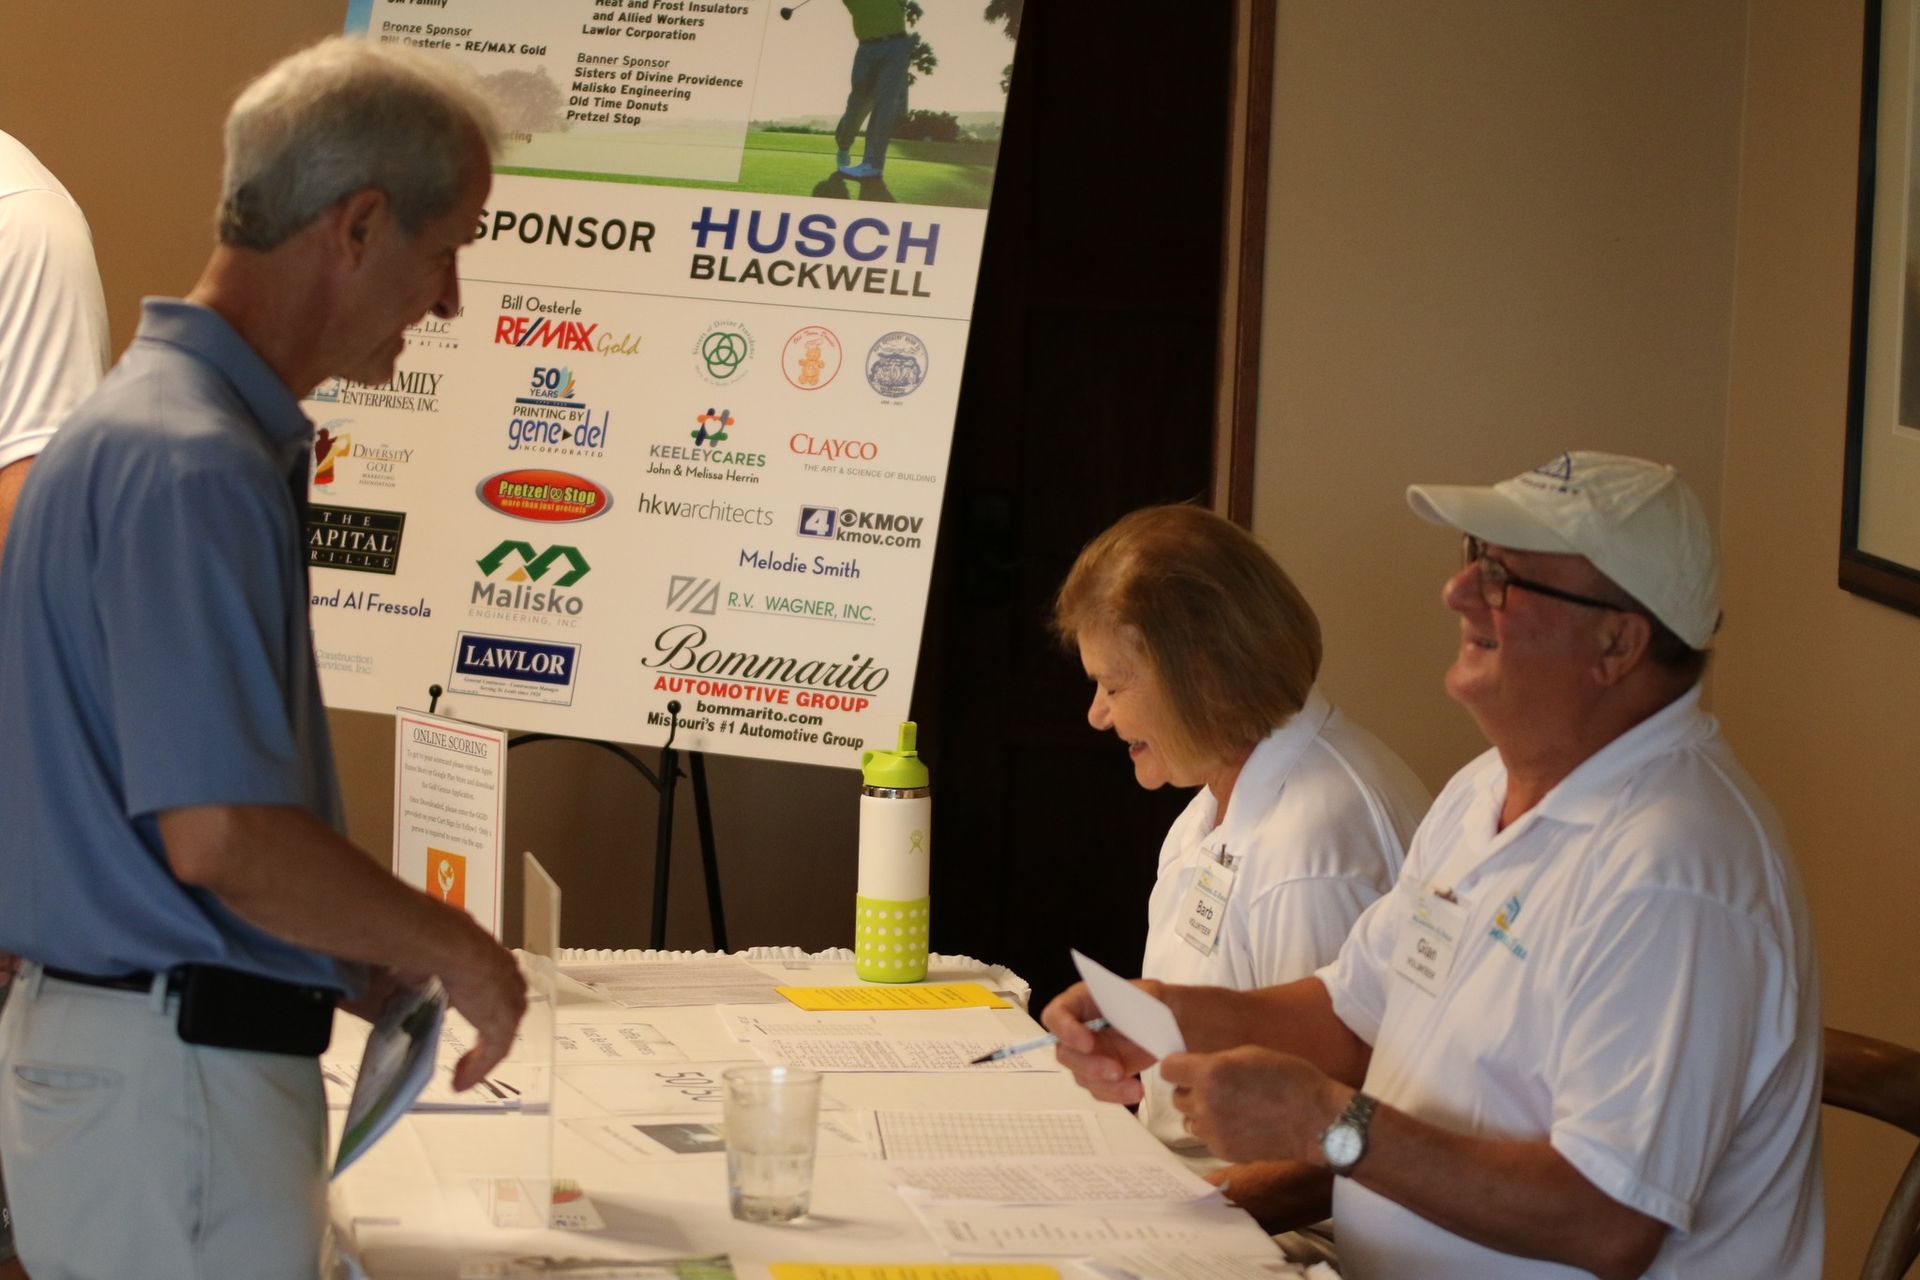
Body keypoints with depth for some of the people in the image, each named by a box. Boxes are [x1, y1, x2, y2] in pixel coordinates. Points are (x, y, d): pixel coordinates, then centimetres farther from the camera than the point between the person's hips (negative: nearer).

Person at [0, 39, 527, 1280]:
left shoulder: (194, 426, 14)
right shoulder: (189, 467, -19)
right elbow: (220, 834, -24)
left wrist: (355, 957, 15)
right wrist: (454, 949, -11)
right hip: (175, 1073, -10)